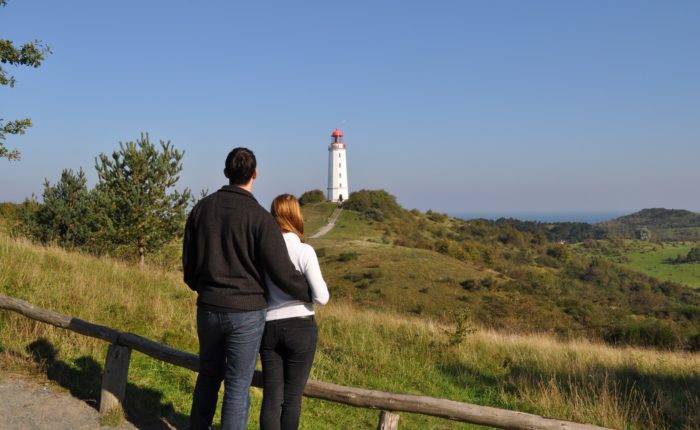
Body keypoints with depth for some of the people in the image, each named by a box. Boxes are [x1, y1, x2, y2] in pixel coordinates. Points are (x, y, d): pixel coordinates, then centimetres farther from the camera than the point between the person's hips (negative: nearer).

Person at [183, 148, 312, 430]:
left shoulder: (202, 208, 1)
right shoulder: (259, 217, -15)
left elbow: (189, 262, 9)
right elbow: (282, 271, -15)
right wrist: (310, 294, 1)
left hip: (208, 308, 5)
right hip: (246, 312, -5)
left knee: (209, 375, 22)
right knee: (238, 385, 6)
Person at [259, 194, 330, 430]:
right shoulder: (304, 251, -12)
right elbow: (321, 297, -13)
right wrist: (318, 284, 7)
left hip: (269, 327, 3)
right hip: (300, 327, -3)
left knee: (271, 396, 9)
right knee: (292, 397, 10)